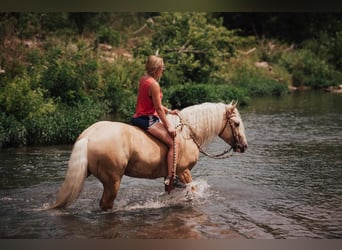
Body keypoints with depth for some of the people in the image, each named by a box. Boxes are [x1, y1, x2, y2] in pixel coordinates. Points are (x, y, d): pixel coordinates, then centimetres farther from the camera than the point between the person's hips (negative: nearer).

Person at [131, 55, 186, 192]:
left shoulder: (143, 79, 12)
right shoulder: (154, 84, -17)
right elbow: (158, 108, -16)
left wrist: (169, 111, 18)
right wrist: (168, 126, -10)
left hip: (139, 117, 11)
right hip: (148, 120, -11)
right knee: (174, 142, -15)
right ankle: (170, 179, -17)